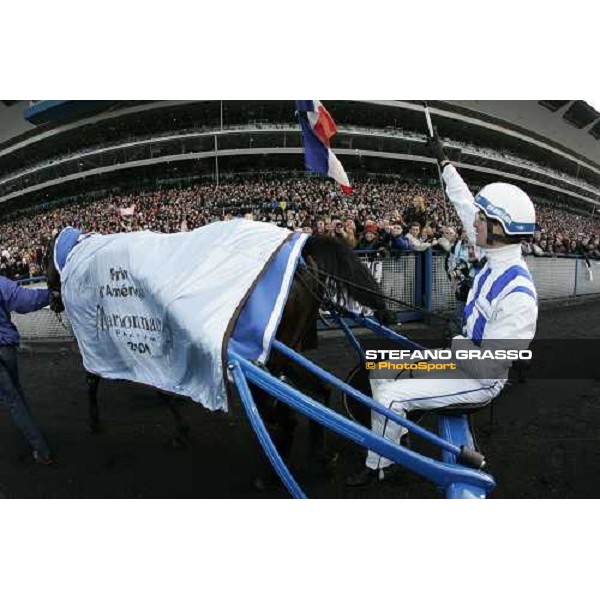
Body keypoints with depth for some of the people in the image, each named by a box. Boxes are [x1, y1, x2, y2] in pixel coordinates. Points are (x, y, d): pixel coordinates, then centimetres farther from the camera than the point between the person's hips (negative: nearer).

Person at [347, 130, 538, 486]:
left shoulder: (518, 294, -30)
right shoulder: (497, 259, -6)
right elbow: (465, 206, 5)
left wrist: (449, 345, -16)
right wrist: (444, 161, 14)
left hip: (480, 382, -8)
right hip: (463, 356, 9)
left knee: (390, 397, -16)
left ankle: (379, 468, 9)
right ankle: (397, 434, 24)